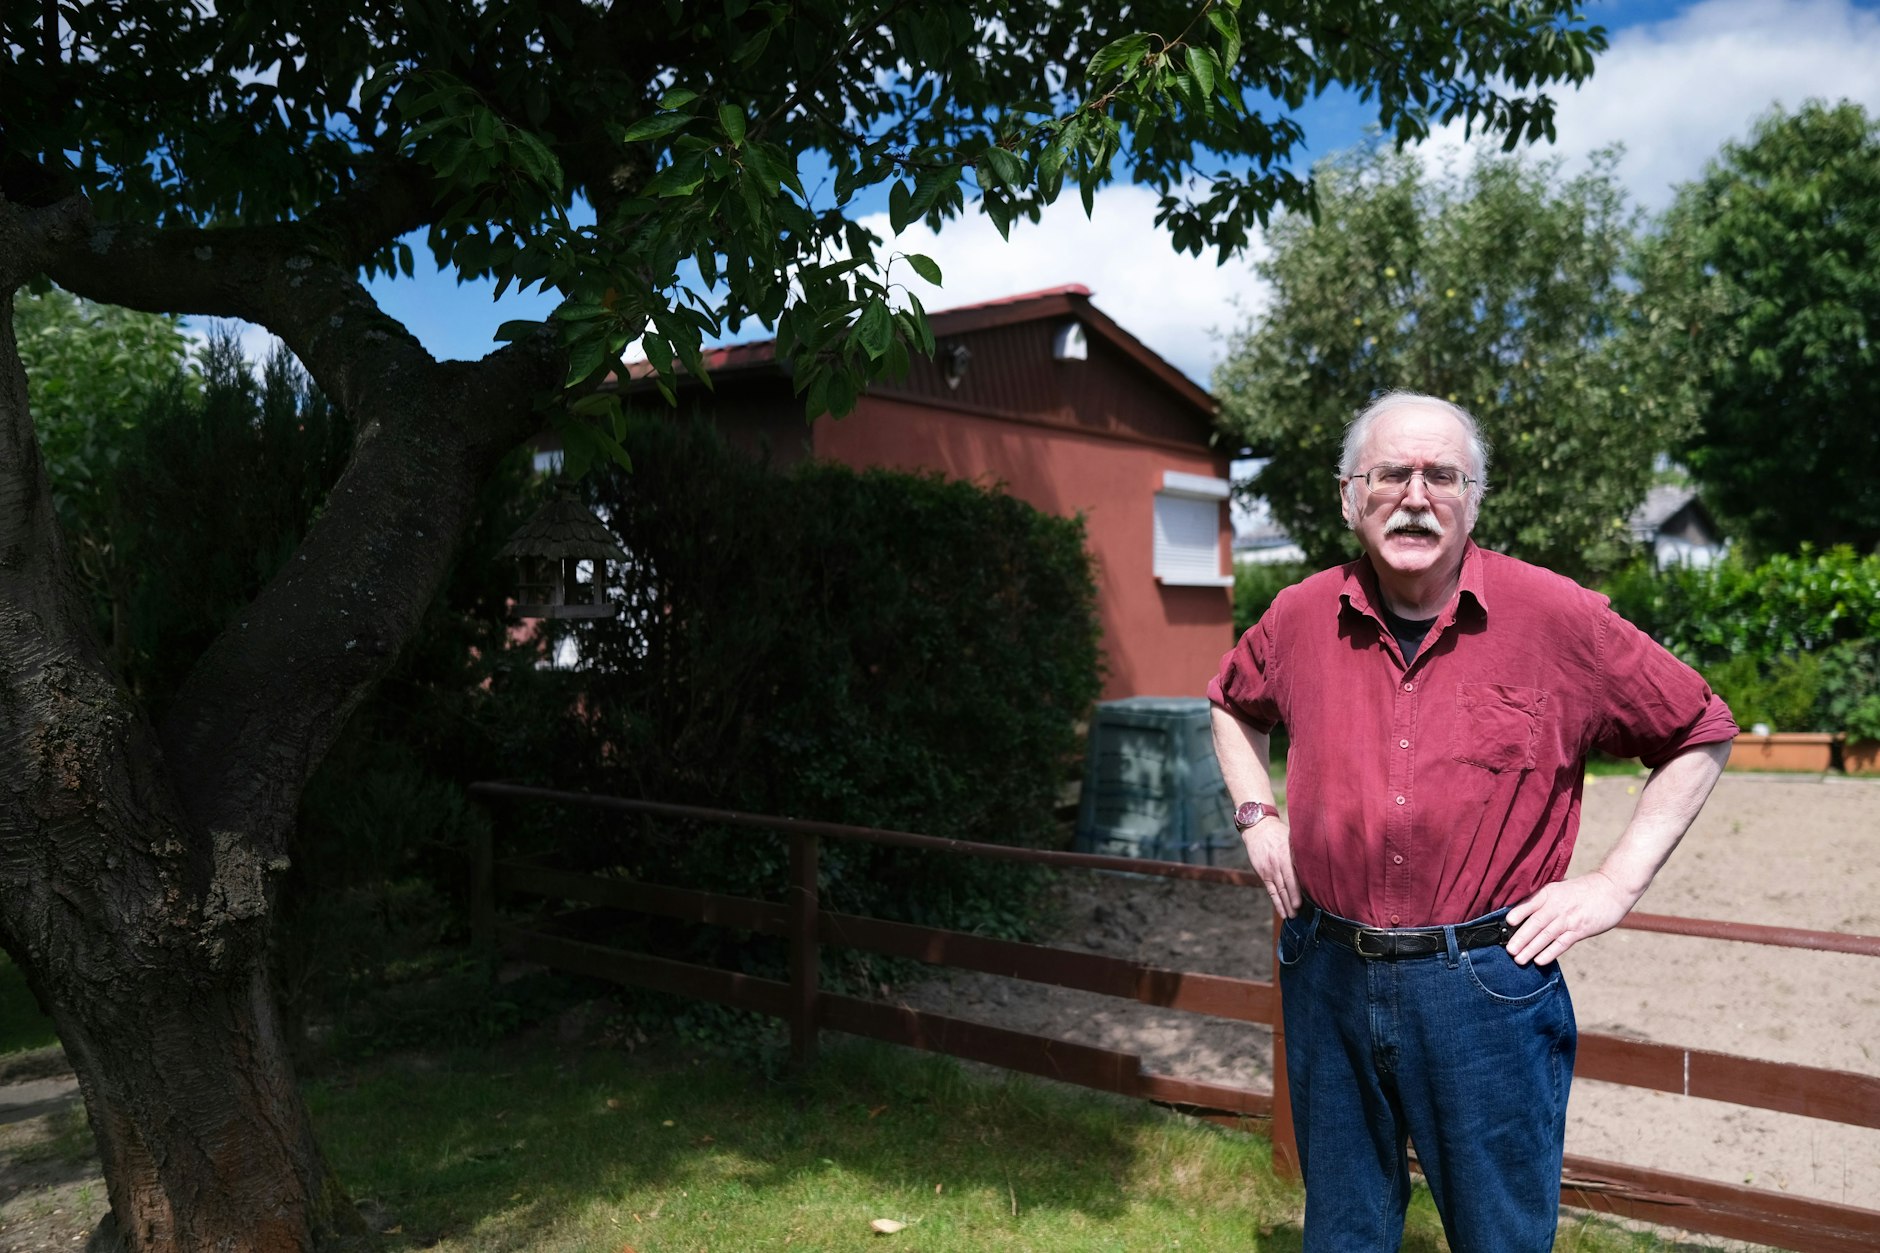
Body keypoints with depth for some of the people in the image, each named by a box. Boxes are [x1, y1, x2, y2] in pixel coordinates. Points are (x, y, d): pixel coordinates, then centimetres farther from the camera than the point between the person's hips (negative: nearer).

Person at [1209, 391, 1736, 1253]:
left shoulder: (1558, 617, -7)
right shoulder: (1301, 617, 2)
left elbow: (1701, 735, 4)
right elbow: (1232, 704, 23)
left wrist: (1615, 883, -3)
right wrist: (1256, 818, 10)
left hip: (1487, 987, -2)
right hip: (1327, 975, 3)